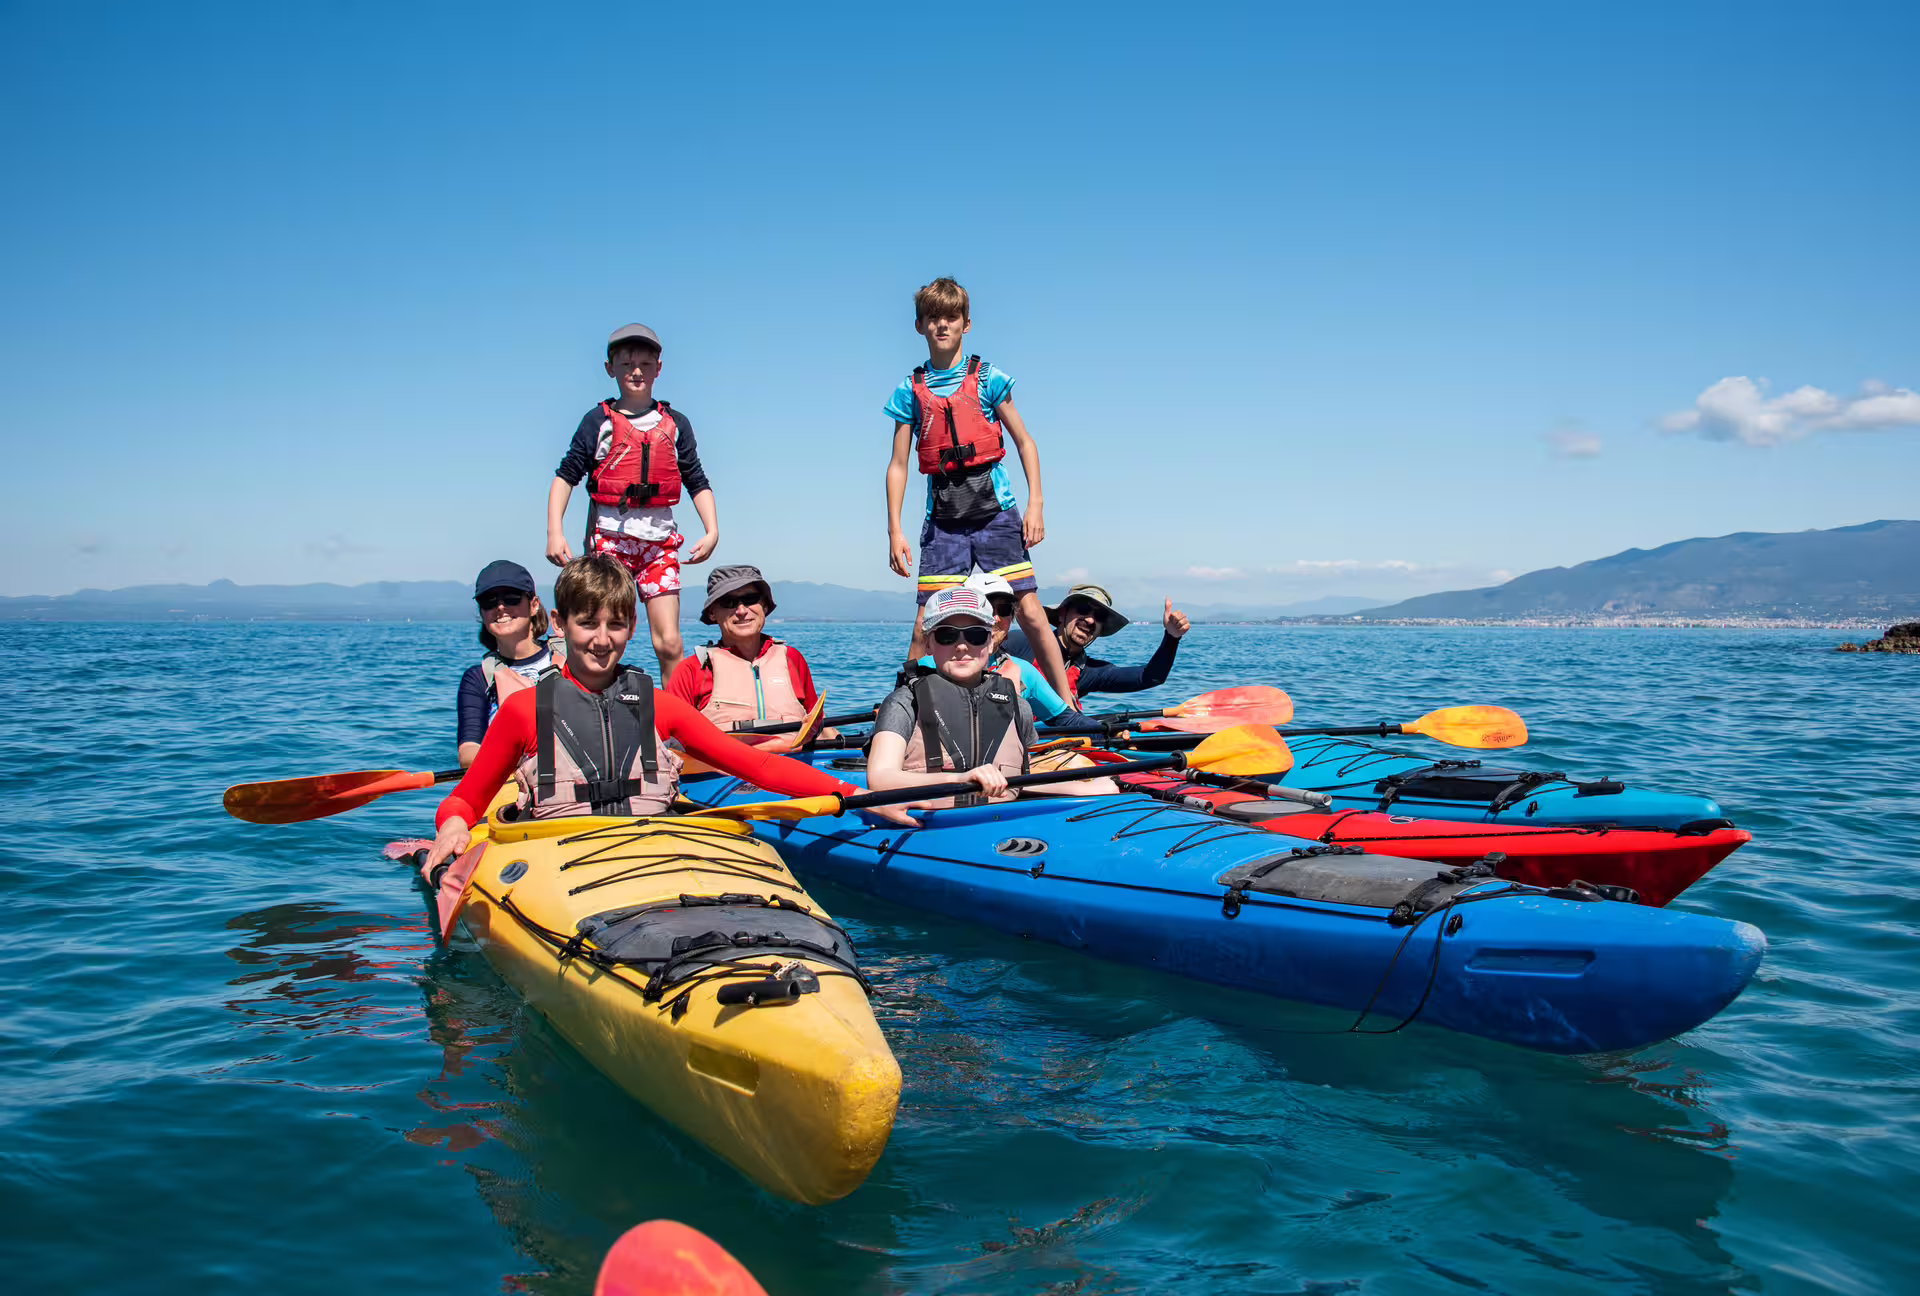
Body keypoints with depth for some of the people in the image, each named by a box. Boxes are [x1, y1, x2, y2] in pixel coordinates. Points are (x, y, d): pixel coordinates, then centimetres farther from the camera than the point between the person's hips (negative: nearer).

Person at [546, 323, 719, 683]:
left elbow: (697, 483, 14)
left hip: (659, 538, 1)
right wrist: (555, 532, -8)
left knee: (669, 642, -8)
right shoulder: (598, 421, 6)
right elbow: (566, 476, 4)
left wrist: (712, 531, 1)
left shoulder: (675, 423, 13)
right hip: (610, 535, -1)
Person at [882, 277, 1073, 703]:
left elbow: (1024, 442, 7)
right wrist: (895, 531, 3)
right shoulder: (911, 390, 7)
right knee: (926, 626, -1)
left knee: (1030, 613, -4)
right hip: (943, 520, 1)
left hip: (995, 513, -1)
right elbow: (898, 465, 9)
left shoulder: (987, 378, 3)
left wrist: (1036, 504, -2)